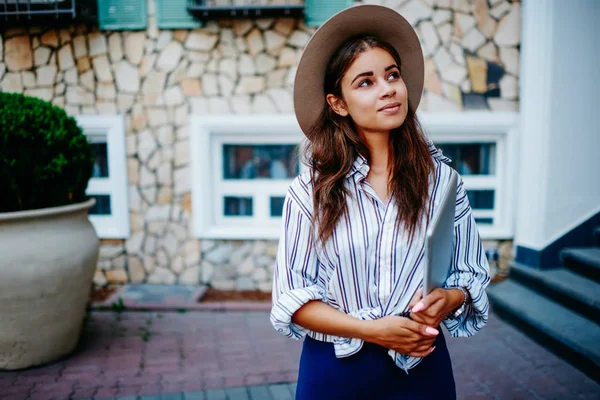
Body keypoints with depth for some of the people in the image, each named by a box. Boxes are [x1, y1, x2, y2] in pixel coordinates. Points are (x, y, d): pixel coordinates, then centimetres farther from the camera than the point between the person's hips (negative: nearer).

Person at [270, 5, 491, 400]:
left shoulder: (441, 179, -5)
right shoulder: (311, 191, -8)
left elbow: (472, 275, 2)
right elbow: (292, 296, -8)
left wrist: (449, 298, -19)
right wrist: (370, 329, -18)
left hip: (423, 366, 1)